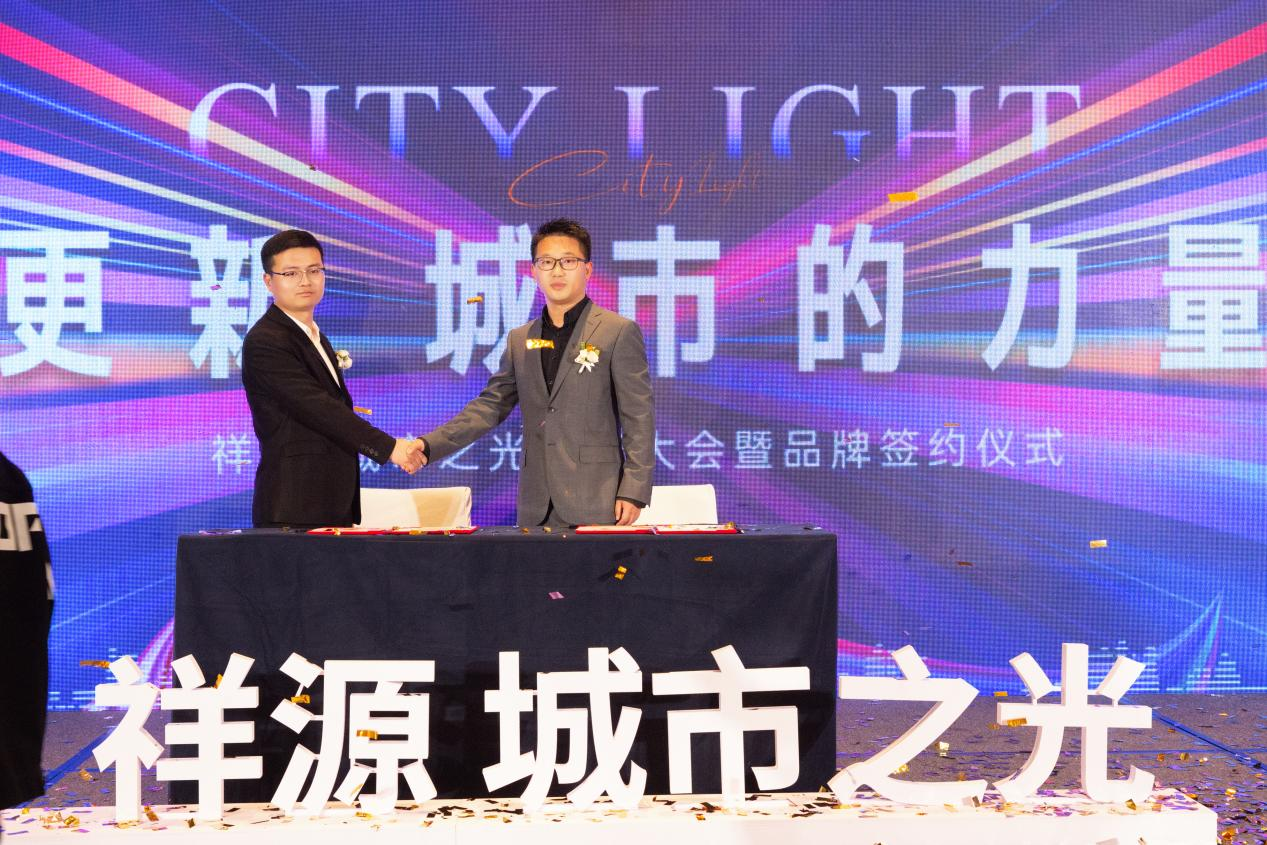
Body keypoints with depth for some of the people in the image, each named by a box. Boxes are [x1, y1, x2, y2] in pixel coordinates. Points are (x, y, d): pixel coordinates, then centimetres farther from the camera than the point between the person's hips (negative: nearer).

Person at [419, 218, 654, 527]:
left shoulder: (619, 333, 0)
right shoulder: (520, 340, 16)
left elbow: (639, 419, -3)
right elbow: (490, 406, 15)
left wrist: (634, 491, -11)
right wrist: (428, 446, 2)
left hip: (595, 504, -4)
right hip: (536, 507, 5)